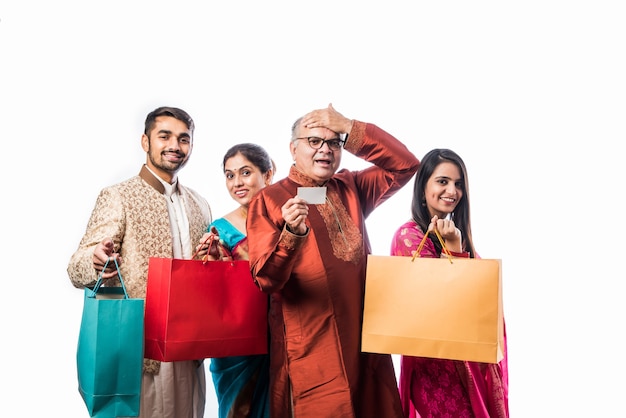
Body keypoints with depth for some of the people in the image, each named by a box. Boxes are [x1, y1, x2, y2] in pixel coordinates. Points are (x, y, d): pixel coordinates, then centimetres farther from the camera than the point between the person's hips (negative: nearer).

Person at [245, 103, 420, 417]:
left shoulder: (351, 189, 11)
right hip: (311, 348, -5)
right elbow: (266, 279, -13)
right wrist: (292, 233, -32)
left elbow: (405, 165, 4)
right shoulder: (270, 200, -5)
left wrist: (350, 129, -4)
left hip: (365, 336, 5)